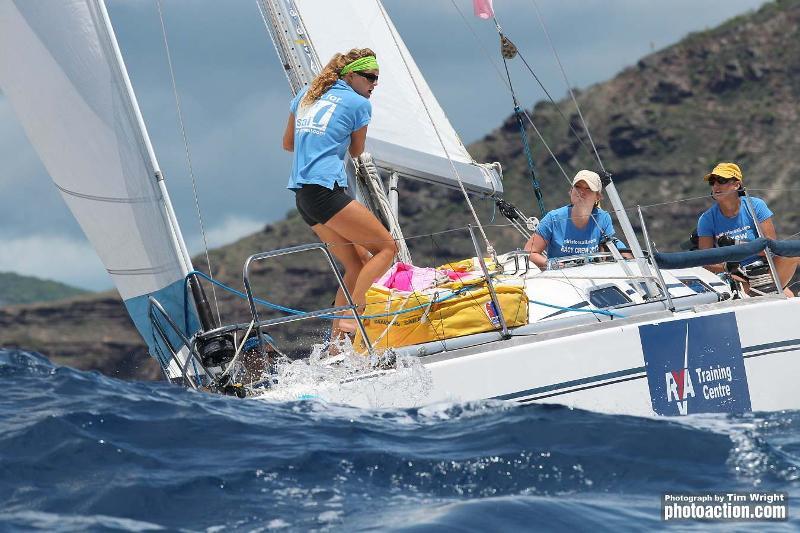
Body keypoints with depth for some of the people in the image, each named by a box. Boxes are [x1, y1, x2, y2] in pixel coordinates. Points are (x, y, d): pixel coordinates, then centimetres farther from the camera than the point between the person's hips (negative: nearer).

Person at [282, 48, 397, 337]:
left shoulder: (305, 95, 20)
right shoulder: (359, 103, 0)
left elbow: (288, 144, 27)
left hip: (301, 194, 8)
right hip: (326, 190, -8)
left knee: (358, 265, 15)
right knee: (387, 247, -2)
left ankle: (336, 341, 10)